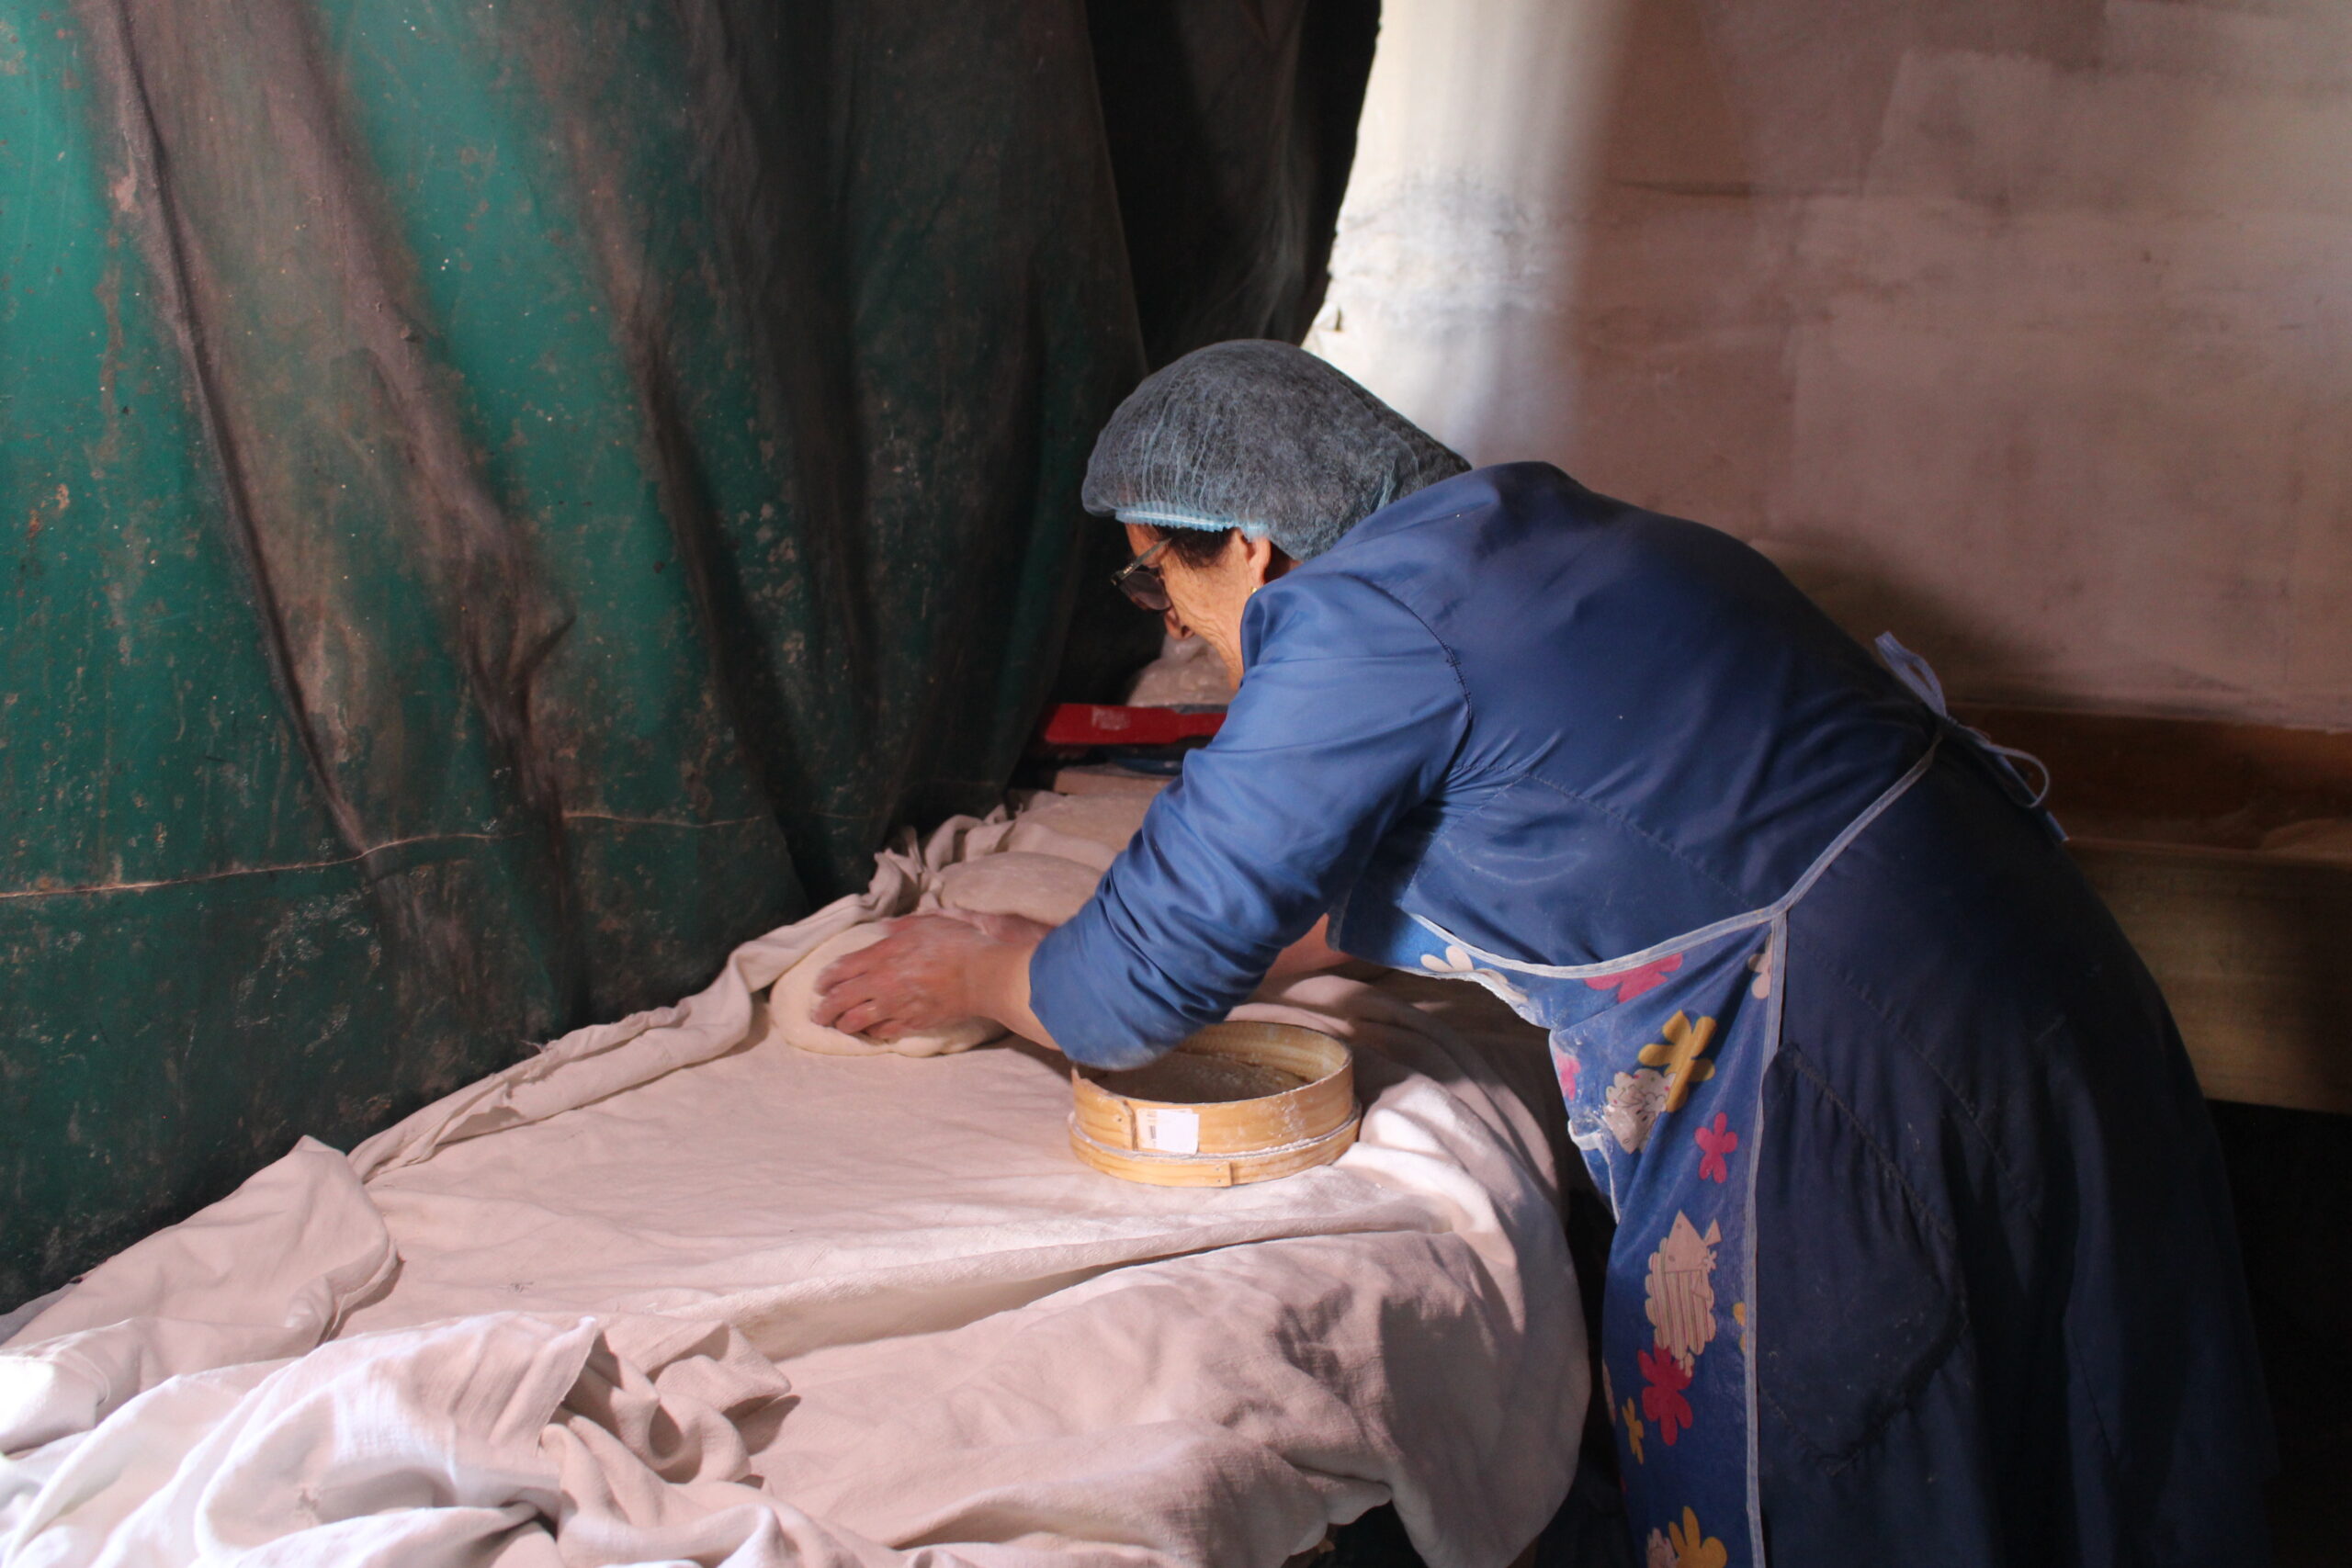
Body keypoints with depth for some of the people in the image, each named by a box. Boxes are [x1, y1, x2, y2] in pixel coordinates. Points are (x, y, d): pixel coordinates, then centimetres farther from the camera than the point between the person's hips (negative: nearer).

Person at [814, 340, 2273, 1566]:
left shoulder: (1364, 623, -17)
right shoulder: (1503, 536, 12)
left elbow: (1143, 987, -12)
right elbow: (1409, 871, 25)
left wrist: (973, 970, 8)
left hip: (1858, 1085, -10)